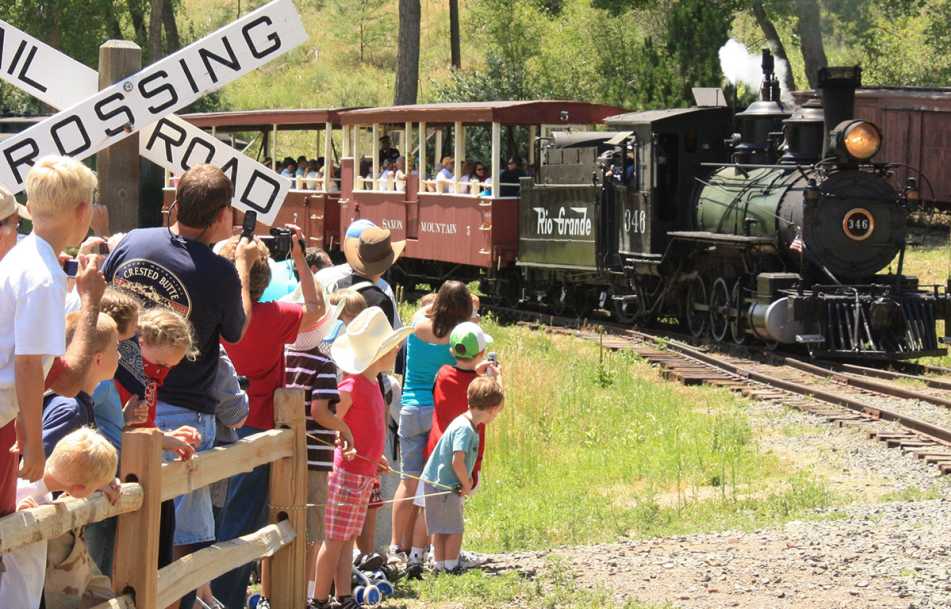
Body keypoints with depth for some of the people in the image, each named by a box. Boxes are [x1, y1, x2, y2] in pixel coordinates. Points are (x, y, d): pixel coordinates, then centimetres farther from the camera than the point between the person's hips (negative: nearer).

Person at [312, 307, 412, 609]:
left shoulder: (372, 383, 12)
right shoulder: (352, 386, -17)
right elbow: (329, 424, -19)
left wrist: (375, 456, 19)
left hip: (364, 474, 9)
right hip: (348, 473, -9)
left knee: (347, 538, 12)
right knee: (335, 539, -3)